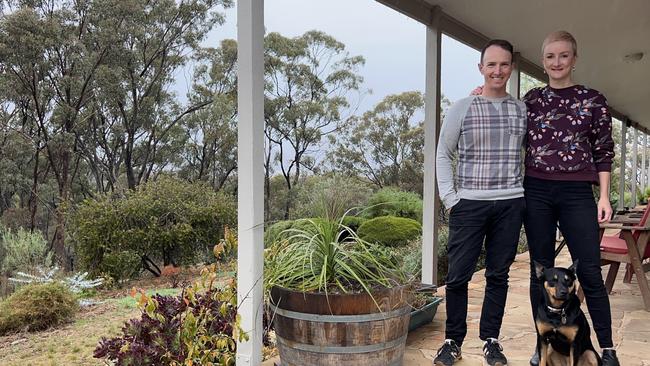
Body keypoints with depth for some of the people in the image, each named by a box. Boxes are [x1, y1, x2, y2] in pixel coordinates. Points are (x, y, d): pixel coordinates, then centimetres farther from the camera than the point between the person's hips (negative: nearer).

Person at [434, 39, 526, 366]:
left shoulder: (522, 110, 9)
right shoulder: (461, 108, 2)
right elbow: (443, 155, 4)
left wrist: (527, 190, 7)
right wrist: (449, 197, -3)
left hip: (510, 204, 2)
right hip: (469, 203, -2)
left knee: (498, 275, 9)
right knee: (458, 275, 0)